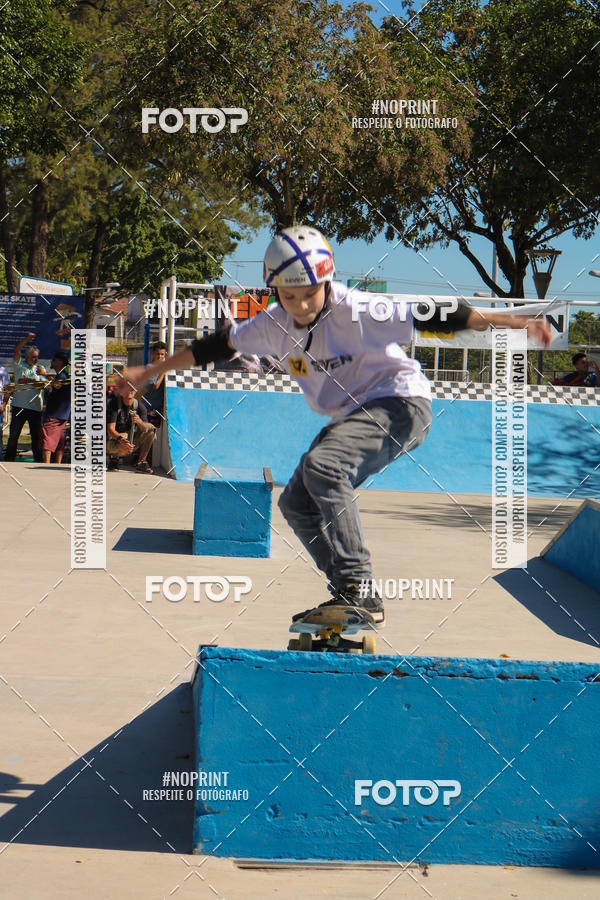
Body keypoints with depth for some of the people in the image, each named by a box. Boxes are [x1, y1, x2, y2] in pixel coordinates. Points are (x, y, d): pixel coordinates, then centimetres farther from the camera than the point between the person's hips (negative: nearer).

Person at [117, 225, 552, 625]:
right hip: (352, 415, 9)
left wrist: (515, 321, -28)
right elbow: (219, 346, 10)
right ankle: (353, 597, 11)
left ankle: (360, 587, -31)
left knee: (321, 465, -30)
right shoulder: (275, 323, -5)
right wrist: (150, 371, 16)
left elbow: (437, 317, -25)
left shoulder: (358, 311, -23)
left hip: (400, 403, -8)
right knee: (297, 503, 4)